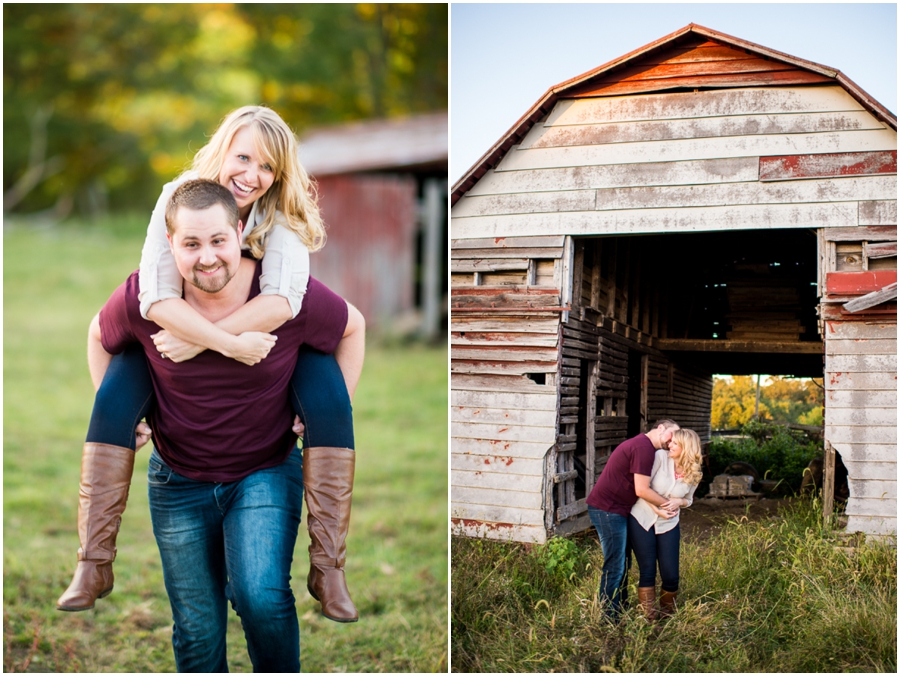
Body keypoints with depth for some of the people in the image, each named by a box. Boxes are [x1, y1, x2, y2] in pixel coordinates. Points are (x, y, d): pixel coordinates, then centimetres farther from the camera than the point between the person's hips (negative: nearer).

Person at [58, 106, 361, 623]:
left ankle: (328, 566, -17)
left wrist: (197, 340, -44)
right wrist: (231, 345, -45)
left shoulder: (282, 214, -22)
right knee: (112, 401, -23)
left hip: (266, 336, 0)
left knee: (330, 400, -25)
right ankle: (94, 565, -12)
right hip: (177, 334, 0)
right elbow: (157, 296, -36)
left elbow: (283, 299, -40)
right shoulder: (178, 198, -22)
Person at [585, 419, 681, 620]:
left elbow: (641, 489, 15)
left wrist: (661, 506, 2)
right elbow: (642, 490, -20)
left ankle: (621, 609, 27)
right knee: (615, 566, -6)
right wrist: (667, 504, -6)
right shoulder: (644, 447, -17)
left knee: (623, 563, 18)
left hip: (614, 510, 11)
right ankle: (609, 617, 1)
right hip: (608, 510, -11)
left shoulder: (640, 444, 17)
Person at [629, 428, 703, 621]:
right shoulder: (661, 457, -13)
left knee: (670, 575, 0)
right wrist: (657, 509, -22)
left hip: (668, 525, 2)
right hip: (641, 520, -2)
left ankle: (667, 616, 26)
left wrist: (679, 502, -11)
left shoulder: (694, 474, -4)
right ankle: (649, 619, 15)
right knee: (647, 572, 1)